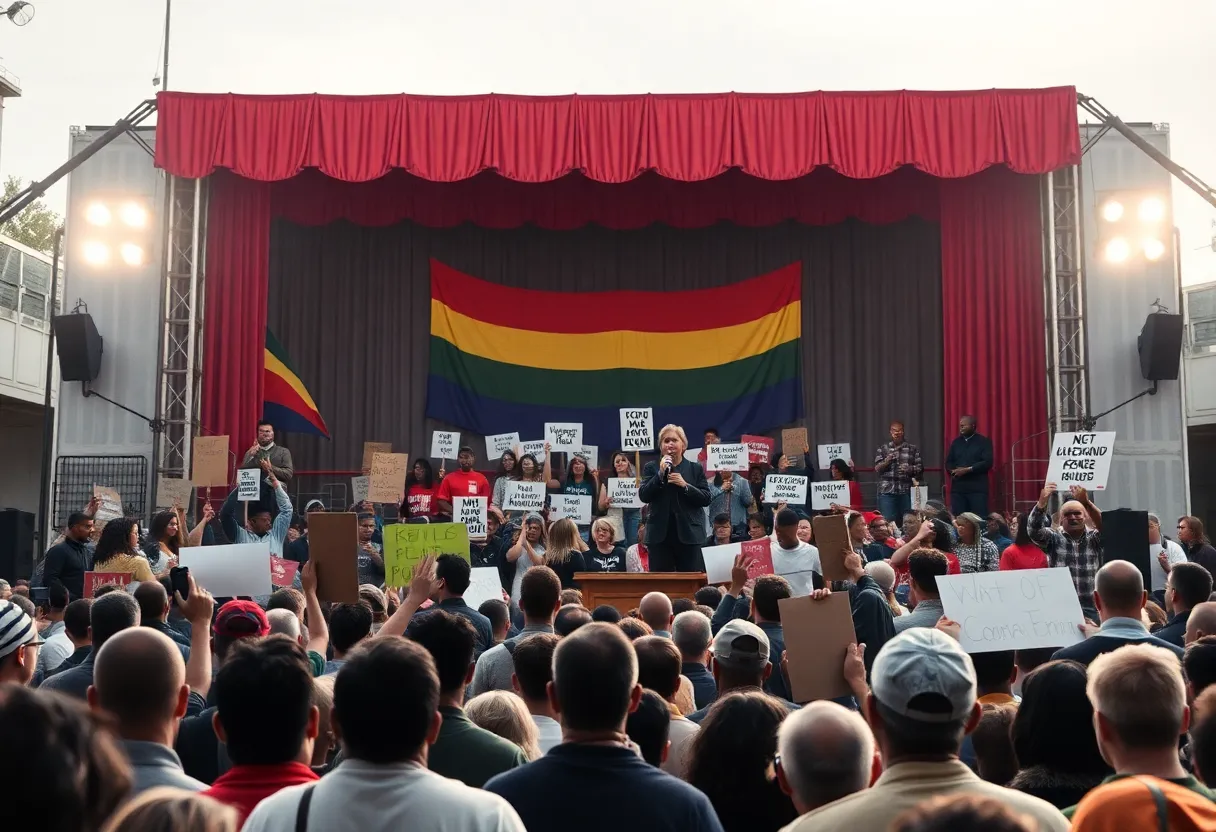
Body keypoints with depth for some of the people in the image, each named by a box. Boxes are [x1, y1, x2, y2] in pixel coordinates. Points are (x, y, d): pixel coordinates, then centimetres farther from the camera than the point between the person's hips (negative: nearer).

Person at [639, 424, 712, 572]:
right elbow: (643, 496, -3)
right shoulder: (651, 468, 8)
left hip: (689, 534, 0)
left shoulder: (696, 468, 8)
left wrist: (685, 485, -12)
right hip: (660, 535, 1)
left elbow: (706, 499, 2)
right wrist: (660, 474, -12)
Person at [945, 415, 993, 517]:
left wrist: (968, 470, -15)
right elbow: (948, 462, 16)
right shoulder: (956, 442, 16)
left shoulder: (984, 442, 2)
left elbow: (987, 463, -8)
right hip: (958, 487, 4)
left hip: (977, 488, -4)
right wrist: (953, 471, -6)